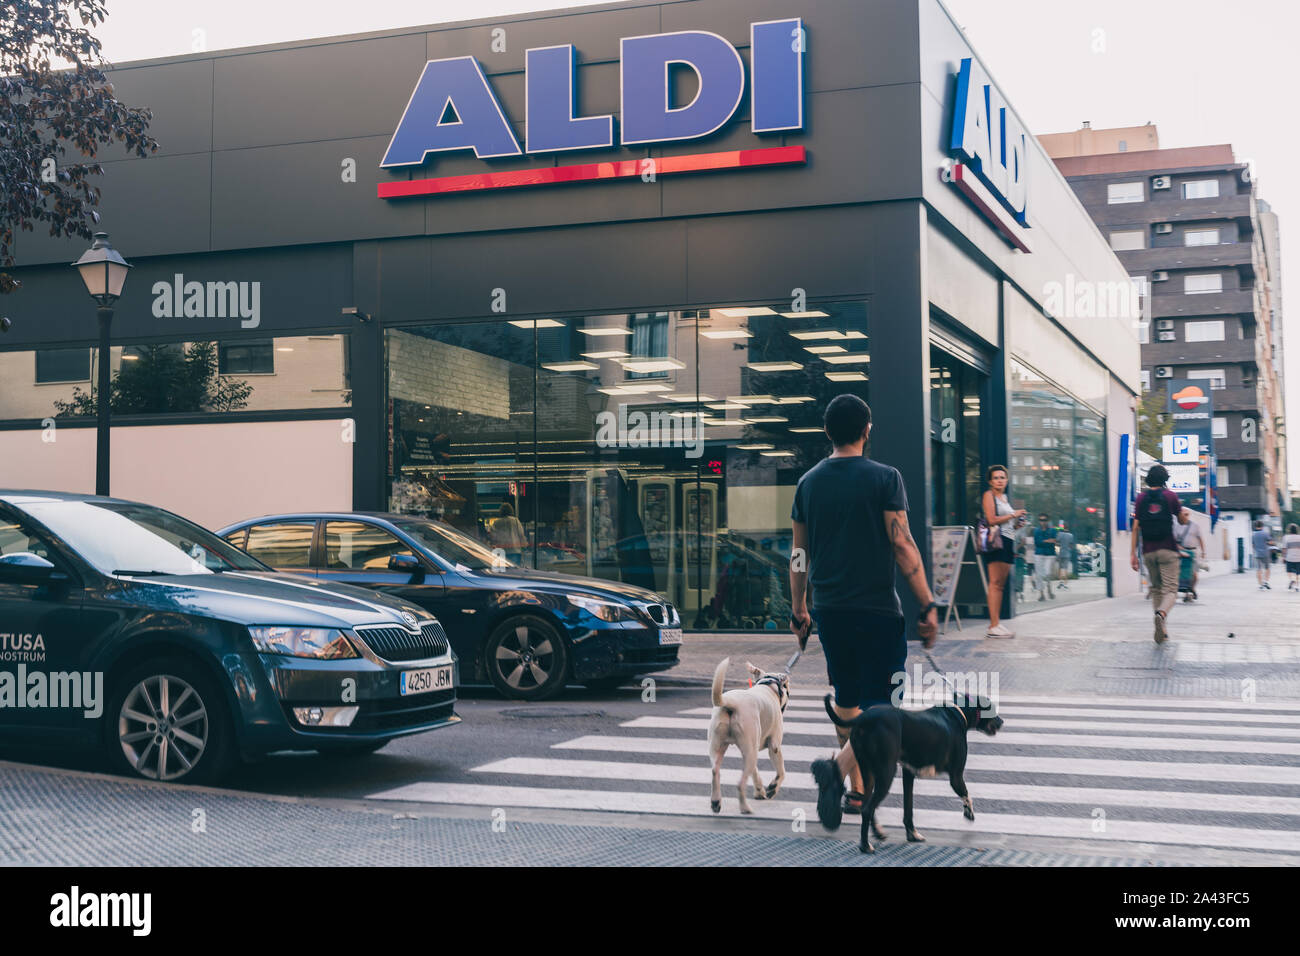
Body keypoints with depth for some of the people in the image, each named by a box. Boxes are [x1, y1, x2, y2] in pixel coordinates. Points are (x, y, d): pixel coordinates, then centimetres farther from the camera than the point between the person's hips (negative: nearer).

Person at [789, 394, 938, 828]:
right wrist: (928, 605, -7)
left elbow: (799, 554, 10)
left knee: (846, 700, 18)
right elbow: (903, 546, -11)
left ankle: (857, 790, 24)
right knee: (878, 705, -1)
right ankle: (838, 767, -24)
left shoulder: (809, 482, 5)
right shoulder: (884, 478, -8)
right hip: (877, 609, -5)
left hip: (829, 610, 5)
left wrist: (798, 609, 19)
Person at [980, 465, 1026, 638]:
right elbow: (992, 520, -14)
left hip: (1008, 542, 9)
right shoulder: (989, 495, -2)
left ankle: (996, 623, 8)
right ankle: (993, 626, -17)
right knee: (995, 583, -13)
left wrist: (1018, 524, 11)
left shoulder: (1004, 497, 24)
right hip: (996, 541, -9)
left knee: (1000, 584, 7)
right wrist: (1013, 515, -8)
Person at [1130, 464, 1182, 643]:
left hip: (1149, 551, 3)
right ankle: (1161, 614, -36)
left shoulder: (1141, 498, 4)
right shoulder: (1170, 496, -1)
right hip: (1168, 550, -3)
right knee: (1171, 590, -6)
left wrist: (1133, 553, 4)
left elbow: (1136, 527, 1)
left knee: (1156, 589, 15)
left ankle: (1162, 630, 13)